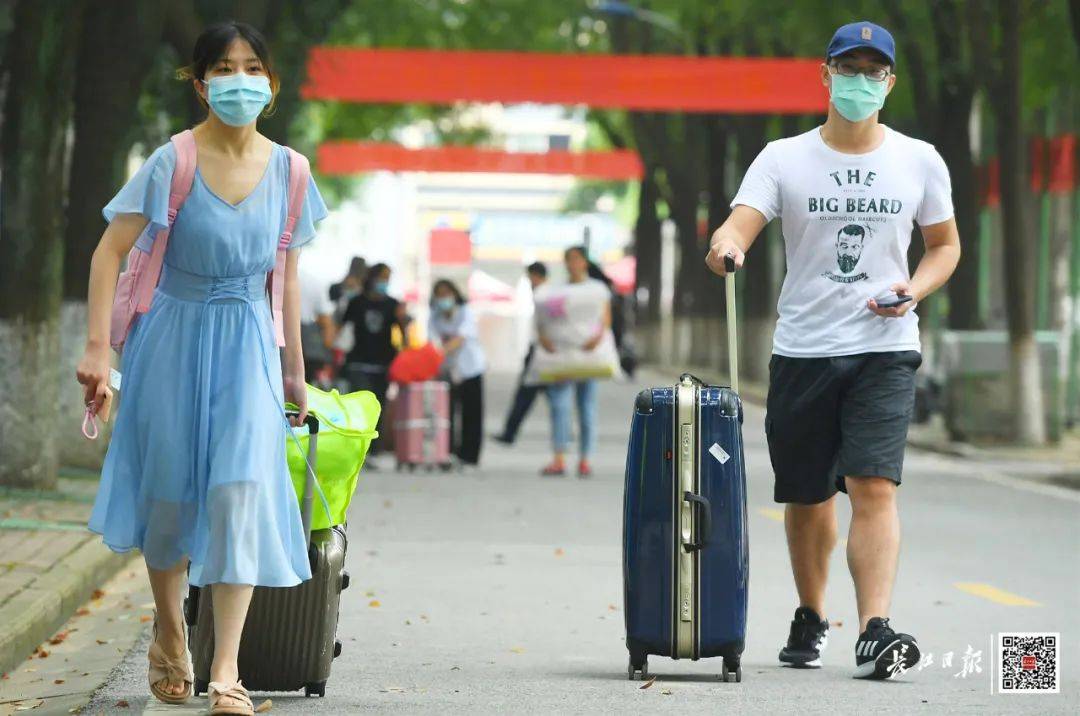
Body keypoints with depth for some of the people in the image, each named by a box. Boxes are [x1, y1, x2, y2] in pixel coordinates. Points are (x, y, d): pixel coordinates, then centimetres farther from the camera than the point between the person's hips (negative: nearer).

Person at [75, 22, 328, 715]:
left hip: (247, 345, 2)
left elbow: (286, 273, 9)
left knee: (243, 488, -13)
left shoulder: (285, 169, 0)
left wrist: (294, 367, 13)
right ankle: (169, 633, 36)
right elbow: (111, 252, -9)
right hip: (175, 337, -1)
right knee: (170, 490, 10)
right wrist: (98, 347, -16)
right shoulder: (173, 163, -11)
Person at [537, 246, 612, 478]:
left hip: (586, 352, -2)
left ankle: (585, 459, -5)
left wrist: (599, 336, -21)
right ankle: (559, 460, -13)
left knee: (587, 406, -4)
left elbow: (606, 319, -2)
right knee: (559, 404, -8)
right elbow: (542, 319, 11)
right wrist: (541, 335, -9)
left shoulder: (598, 289, 9)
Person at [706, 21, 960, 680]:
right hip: (803, 350, 1)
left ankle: (876, 633, -23)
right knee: (807, 496, 10)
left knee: (874, 487, -15)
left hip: (884, 350, -1)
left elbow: (946, 244, 16)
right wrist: (727, 244, -37)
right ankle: (811, 619, 30)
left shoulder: (919, 161, 5)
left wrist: (914, 290, -5)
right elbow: (742, 223, -12)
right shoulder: (784, 159, 1)